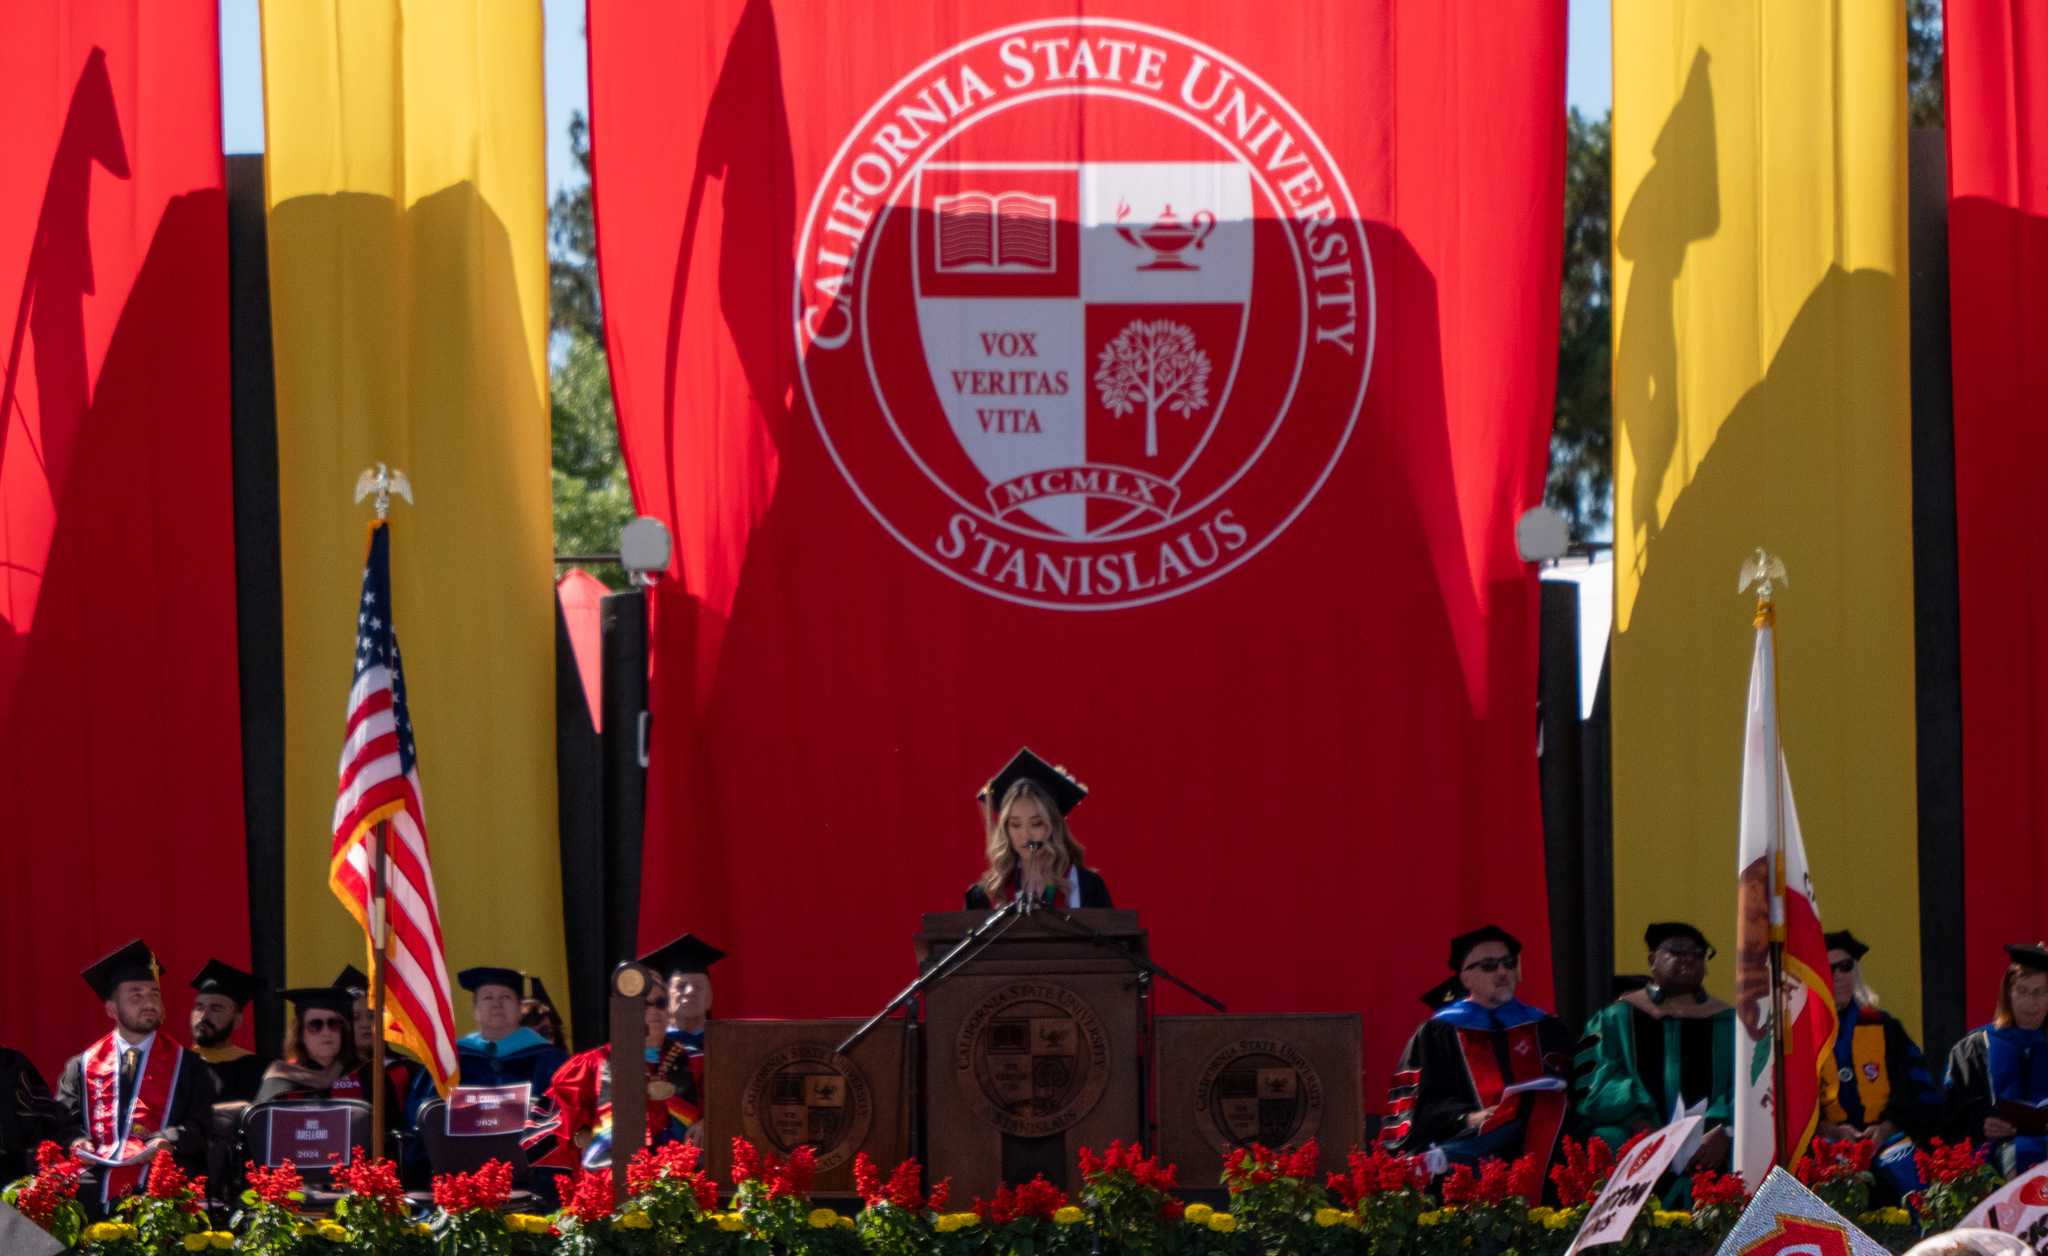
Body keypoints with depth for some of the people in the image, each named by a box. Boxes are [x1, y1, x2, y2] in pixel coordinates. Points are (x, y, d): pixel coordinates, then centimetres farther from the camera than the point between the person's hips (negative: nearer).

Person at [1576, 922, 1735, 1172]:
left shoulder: (1726, 1024, 18)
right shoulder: (1616, 1019, 16)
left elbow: (1743, 1095, 5)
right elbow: (1595, 1088, 3)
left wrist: (1724, 1134, -15)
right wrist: (1639, 1125, -15)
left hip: (1707, 1155, 0)